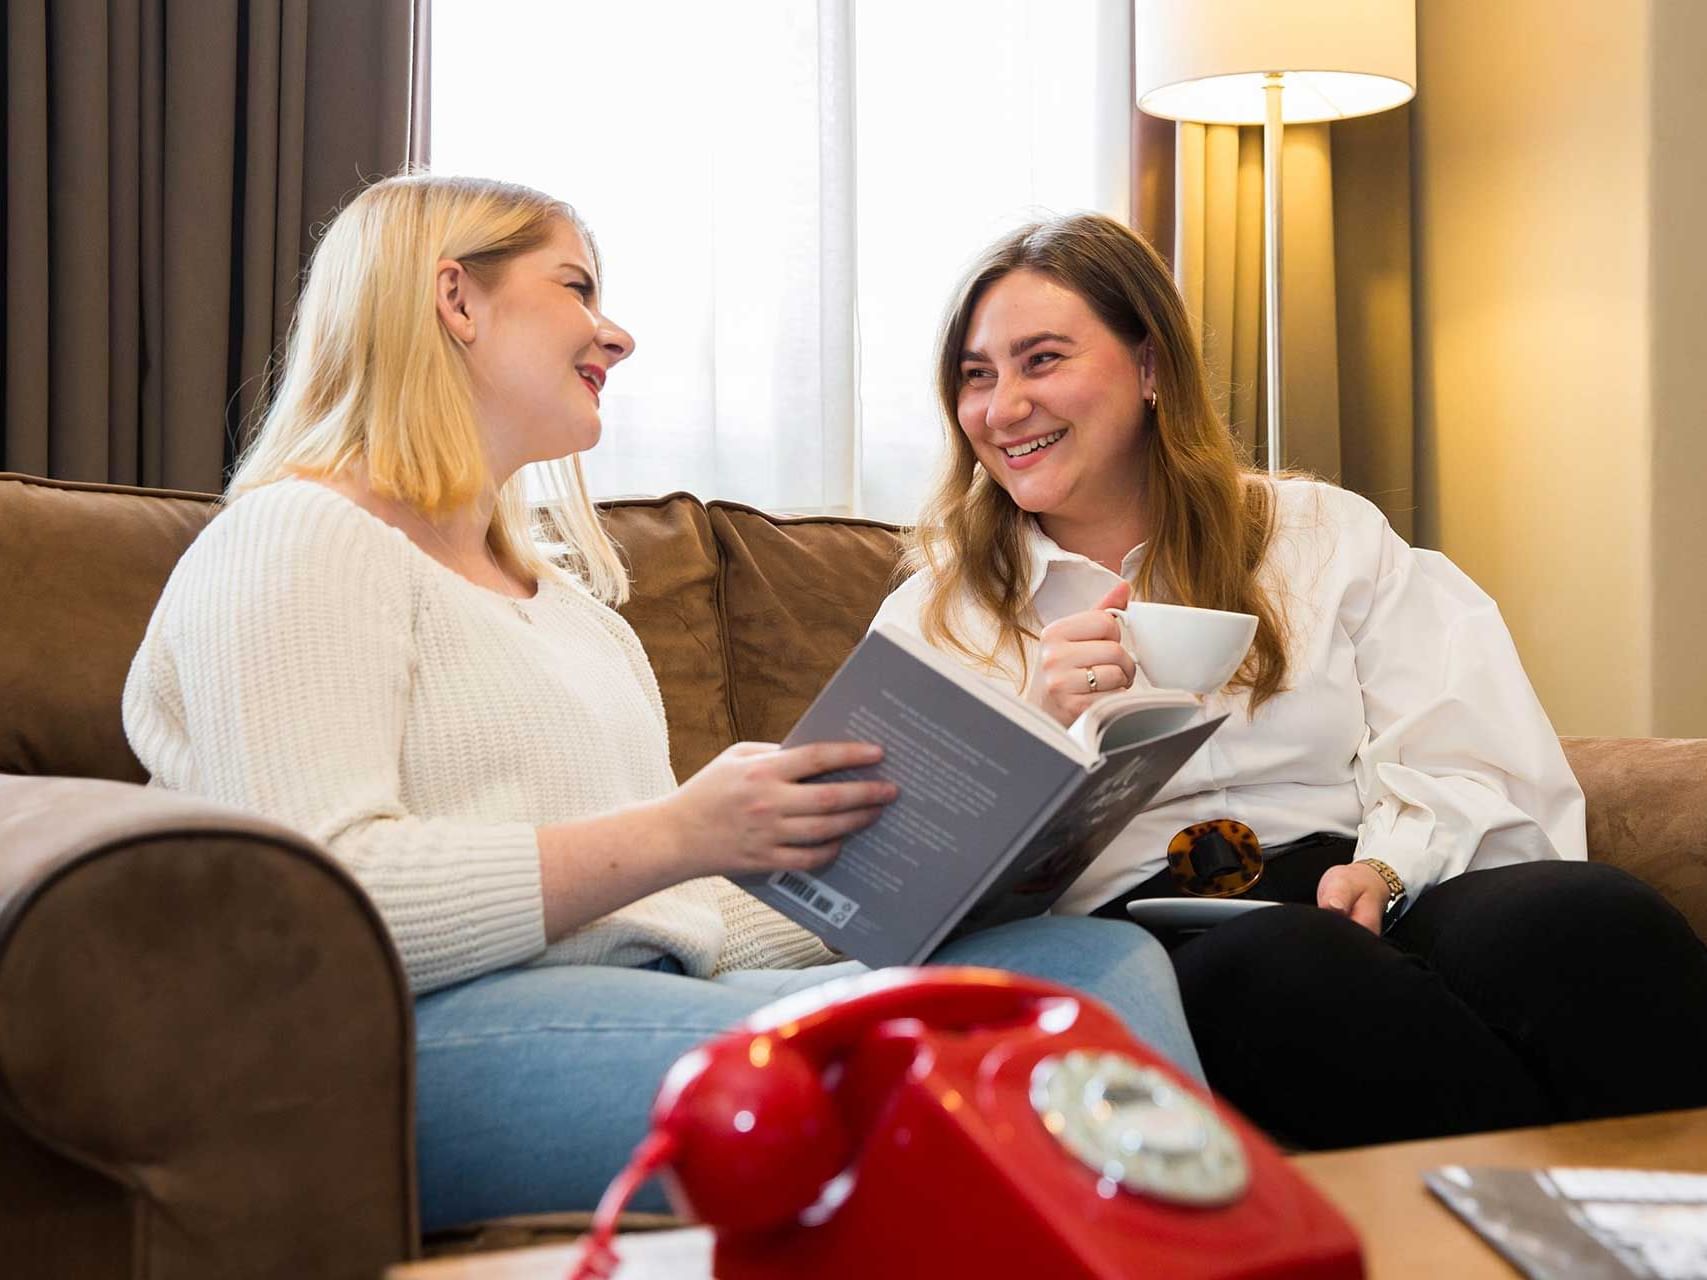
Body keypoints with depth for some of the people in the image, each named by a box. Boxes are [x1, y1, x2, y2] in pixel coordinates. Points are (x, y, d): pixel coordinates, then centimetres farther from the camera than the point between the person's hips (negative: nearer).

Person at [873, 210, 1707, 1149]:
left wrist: (1384, 868, -12)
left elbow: (1480, 771, 9)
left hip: (1361, 903, 2)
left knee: (1585, 918, -32)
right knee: (1270, 968, -37)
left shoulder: (1325, 536, 21)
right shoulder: (935, 618, 19)